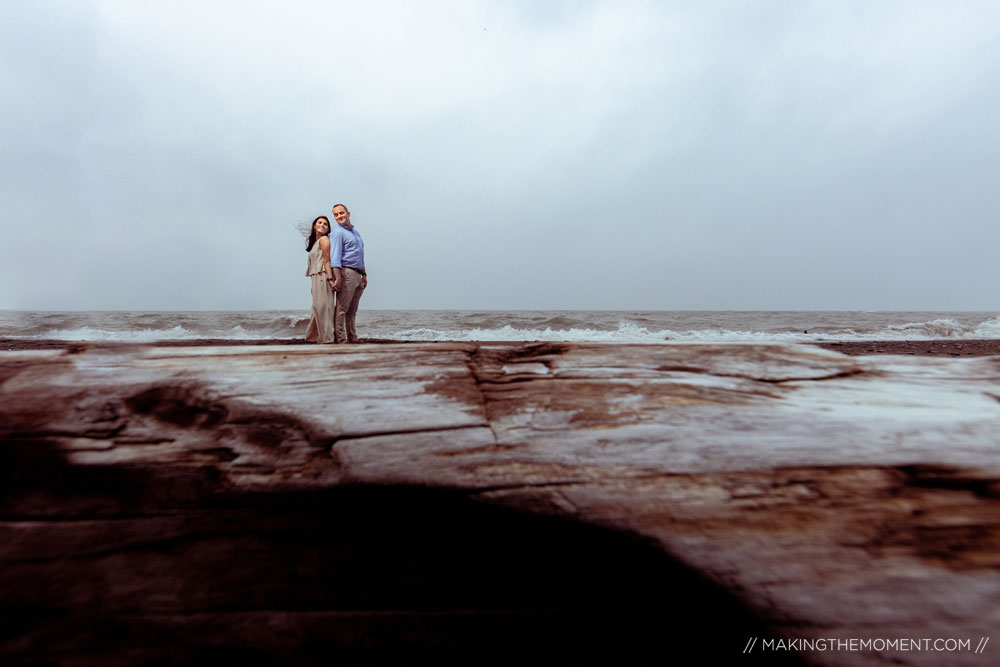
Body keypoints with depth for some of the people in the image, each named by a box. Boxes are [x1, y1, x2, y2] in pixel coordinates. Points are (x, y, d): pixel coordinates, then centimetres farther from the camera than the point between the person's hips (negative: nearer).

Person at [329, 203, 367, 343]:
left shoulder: (356, 232, 23)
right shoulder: (337, 233, -4)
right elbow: (335, 256, -14)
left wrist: (364, 274, 21)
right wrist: (337, 278, -23)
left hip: (357, 275, 8)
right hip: (346, 273, -8)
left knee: (352, 311, 10)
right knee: (342, 308, -10)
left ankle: (352, 338, 15)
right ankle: (340, 338, -10)